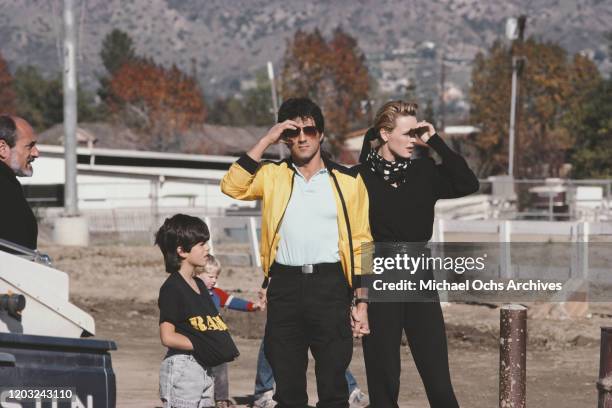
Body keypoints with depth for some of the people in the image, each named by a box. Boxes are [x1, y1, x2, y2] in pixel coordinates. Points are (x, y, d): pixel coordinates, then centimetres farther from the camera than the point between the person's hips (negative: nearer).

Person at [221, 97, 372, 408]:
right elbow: (232, 187, -8)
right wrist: (266, 141, -7)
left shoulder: (348, 181, 7)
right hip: (285, 285, 2)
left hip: (330, 285, -2)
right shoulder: (272, 176, 10)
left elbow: (360, 245, 6)